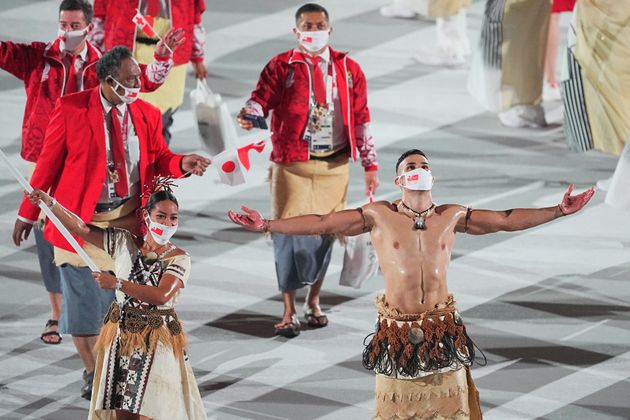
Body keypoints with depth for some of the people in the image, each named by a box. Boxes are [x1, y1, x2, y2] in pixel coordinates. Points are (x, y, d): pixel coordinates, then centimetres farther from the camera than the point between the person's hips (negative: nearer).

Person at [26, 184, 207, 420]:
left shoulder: (179, 259, -8)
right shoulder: (124, 242, 2)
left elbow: (162, 295, -23)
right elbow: (80, 228, 4)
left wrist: (117, 283, -27)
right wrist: (50, 203, -7)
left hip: (157, 341, -3)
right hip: (122, 336, 3)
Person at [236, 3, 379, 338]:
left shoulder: (348, 69, 8)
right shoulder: (281, 67, 1)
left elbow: (362, 119, 11)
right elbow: (261, 99, -10)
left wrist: (370, 164, 9)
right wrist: (249, 115, -34)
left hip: (334, 165, 2)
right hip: (292, 164, -2)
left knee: (325, 232, 7)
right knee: (289, 233, -3)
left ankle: (314, 302, 24)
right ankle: (289, 311, 5)